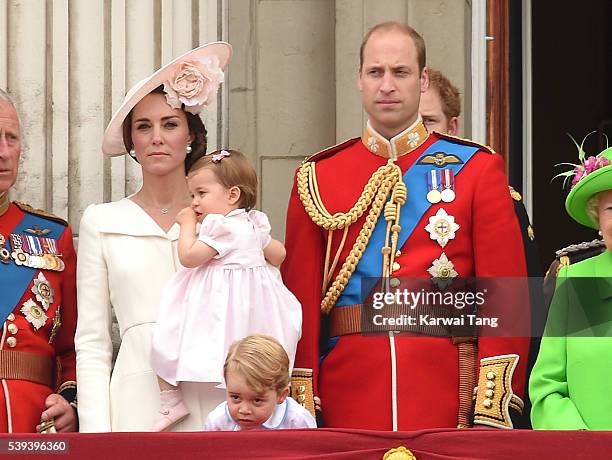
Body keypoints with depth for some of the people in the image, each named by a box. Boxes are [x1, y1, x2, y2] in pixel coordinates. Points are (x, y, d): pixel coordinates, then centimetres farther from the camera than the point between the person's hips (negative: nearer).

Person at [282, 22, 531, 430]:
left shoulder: (477, 170, 4)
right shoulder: (317, 178, 8)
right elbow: (301, 297, 5)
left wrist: (494, 409, -10)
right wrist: (302, 405, -3)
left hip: (446, 396, -1)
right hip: (350, 395, 1)